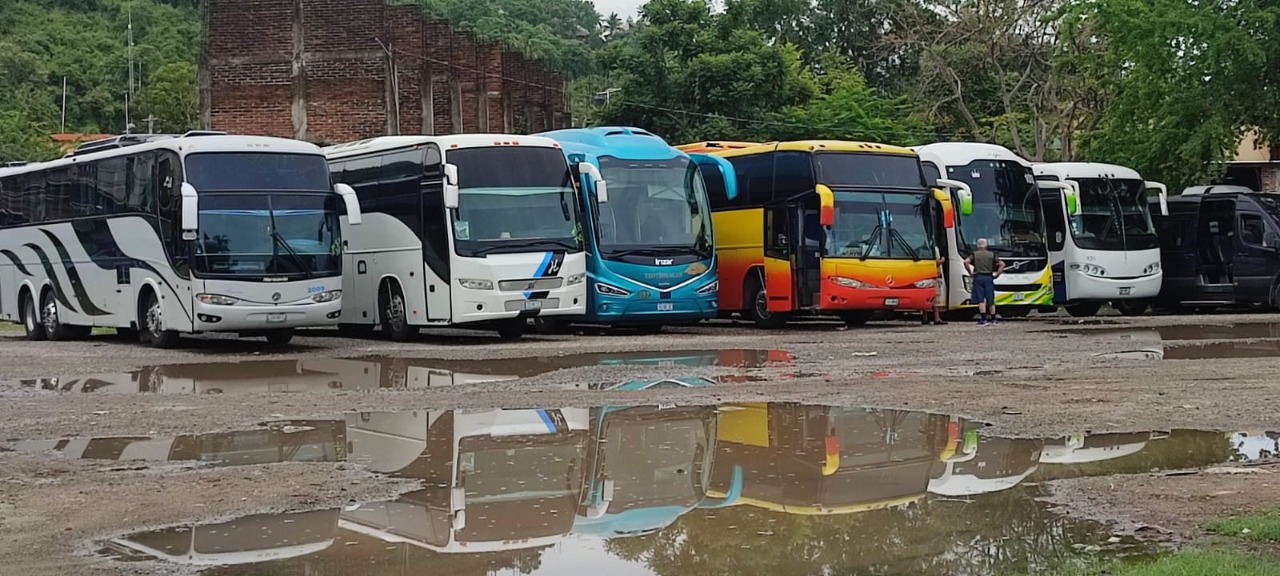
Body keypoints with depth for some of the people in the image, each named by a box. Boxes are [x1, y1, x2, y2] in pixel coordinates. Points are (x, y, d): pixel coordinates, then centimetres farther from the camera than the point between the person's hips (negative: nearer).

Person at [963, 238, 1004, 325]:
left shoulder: (974, 254, 4)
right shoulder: (992, 255, 9)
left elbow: (966, 262, -13)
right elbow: (1002, 264, 1)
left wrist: (970, 273, -5)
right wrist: (997, 275, 5)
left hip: (978, 277, -2)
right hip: (989, 278, 2)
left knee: (980, 300, -4)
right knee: (990, 300, 11)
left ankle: (983, 319, -13)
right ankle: (993, 319, 16)